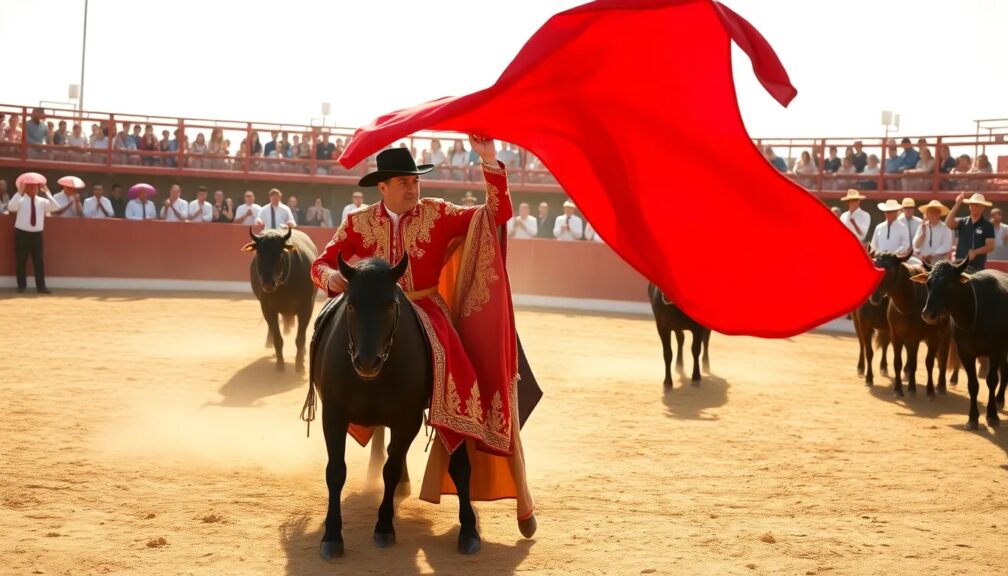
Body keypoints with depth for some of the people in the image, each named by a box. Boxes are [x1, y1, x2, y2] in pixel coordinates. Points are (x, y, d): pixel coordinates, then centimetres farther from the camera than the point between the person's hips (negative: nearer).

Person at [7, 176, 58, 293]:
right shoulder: (21, 199, -5)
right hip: (22, 233, -3)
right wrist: (19, 192, -24)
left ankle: (41, 286, 8)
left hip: (37, 234, 3)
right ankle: (21, 286, 12)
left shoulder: (42, 201, 4)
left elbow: (54, 207, -10)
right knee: (21, 261, 2)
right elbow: (11, 207, -24)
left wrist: (47, 192, -13)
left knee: (39, 260, 3)